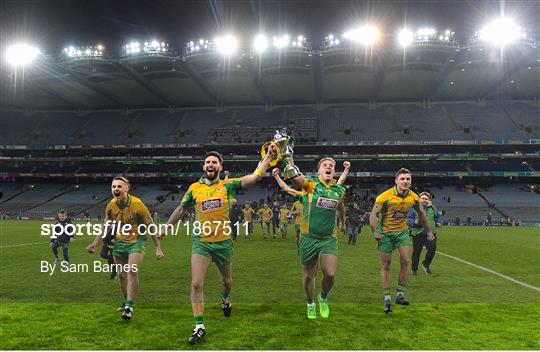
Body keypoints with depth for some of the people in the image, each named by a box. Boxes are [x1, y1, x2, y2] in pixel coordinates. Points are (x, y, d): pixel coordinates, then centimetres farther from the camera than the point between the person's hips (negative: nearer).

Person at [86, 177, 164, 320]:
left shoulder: (137, 205, -21)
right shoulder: (111, 206, -7)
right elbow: (106, 228, 10)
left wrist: (158, 248, -13)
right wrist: (94, 244, 1)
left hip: (137, 241, -5)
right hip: (119, 242, 5)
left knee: (132, 270, -22)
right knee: (121, 274, 11)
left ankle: (129, 306, -10)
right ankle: (127, 302, 34)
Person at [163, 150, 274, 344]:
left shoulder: (227, 185, -4)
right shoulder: (194, 188, 2)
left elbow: (255, 177, -14)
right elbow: (180, 209, 16)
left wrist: (268, 156, -17)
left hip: (223, 242, 0)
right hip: (201, 242, 0)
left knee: (227, 281, 19)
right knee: (196, 284, -10)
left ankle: (226, 299, 55)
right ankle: (199, 327, 4)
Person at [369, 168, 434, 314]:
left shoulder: (413, 197, -5)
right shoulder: (385, 196, -19)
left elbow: (421, 213, 12)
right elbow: (374, 214, -12)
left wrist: (429, 230, 17)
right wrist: (375, 231, -22)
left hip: (402, 232, 3)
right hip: (385, 233, -3)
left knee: (405, 261, -7)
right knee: (386, 266, 2)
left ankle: (400, 295, 9)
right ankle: (387, 299, 13)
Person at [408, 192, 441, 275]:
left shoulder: (432, 208, 10)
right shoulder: (414, 208, -1)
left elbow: (438, 217, 24)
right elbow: (408, 218, -1)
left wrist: (438, 223, 5)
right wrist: (414, 222, -20)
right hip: (417, 234, -2)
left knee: (432, 249, -12)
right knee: (416, 253, 4)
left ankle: (426, 264, 15)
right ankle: (414, 269, 22)